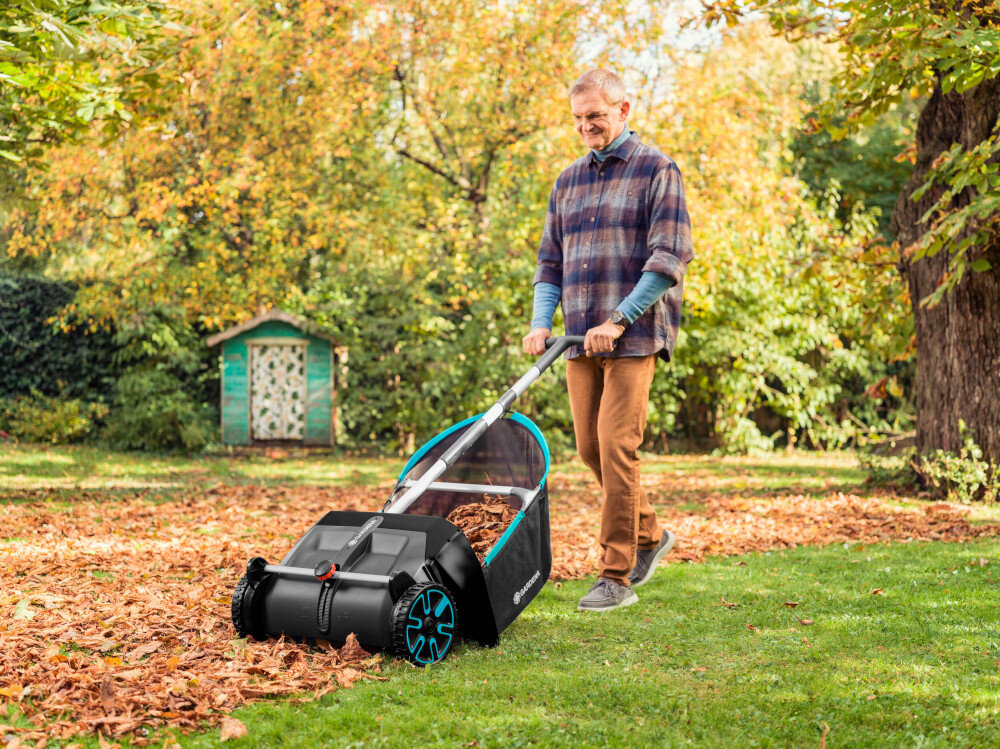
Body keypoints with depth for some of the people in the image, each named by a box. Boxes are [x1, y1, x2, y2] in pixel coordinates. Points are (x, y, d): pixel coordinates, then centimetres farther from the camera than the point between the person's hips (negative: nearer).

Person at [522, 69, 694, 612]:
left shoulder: (656, 171, -1)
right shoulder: (568, 181, 17)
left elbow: (671, 256, -10)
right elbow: (550, 261, 19)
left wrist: (619, 320, -16)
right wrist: (542, 321, 2)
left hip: (633, 336, -6)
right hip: (581, 339, 6)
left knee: (616, 448, -12)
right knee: (591, 449, 8)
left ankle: (617, 578, -6)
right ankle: (648, 536, 30)